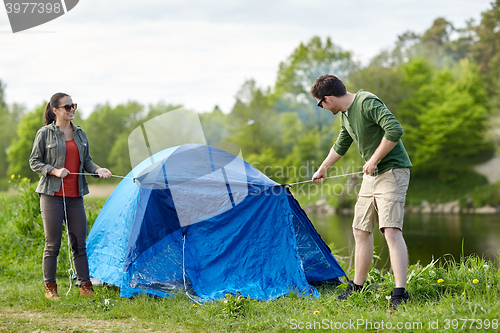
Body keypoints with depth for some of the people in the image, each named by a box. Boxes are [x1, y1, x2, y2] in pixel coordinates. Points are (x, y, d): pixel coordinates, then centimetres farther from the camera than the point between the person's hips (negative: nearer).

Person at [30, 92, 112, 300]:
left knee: (79, 243, 6)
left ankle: (85, 287, 13)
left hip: (75, 196, 4)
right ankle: (50, 288, 10)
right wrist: (54, 171, -16)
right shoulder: (45, 133, -3)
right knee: (52, 244, 0)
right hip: (52, 195, -4)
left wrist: (98, 170, -3)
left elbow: (86, 160, 17)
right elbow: (34, 162, -1)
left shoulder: (80, 134, 11)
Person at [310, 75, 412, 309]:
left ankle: (400, 294, -21)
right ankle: (356, 288, 22)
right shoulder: (345, 115, 11)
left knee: (391, 230, -19)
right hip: (371, 175, 9)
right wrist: (323, 169, 41)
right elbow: (340, 146, 28)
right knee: (361, 230, 12)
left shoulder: (367, 103, -19)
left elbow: (395, 130, -30)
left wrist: (374, 160, -22)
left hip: (392, 171, -9)